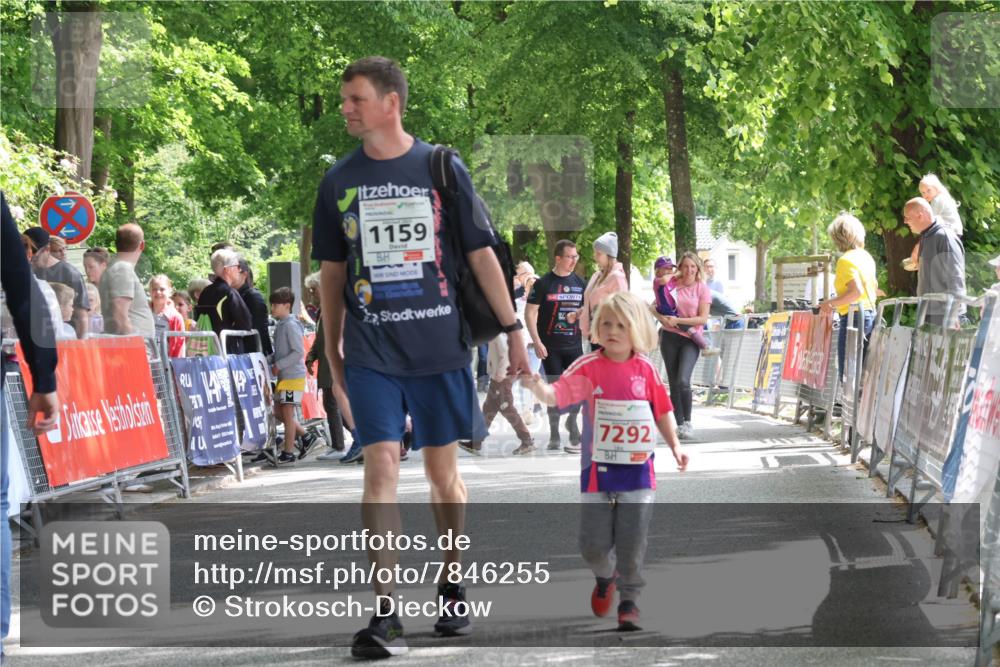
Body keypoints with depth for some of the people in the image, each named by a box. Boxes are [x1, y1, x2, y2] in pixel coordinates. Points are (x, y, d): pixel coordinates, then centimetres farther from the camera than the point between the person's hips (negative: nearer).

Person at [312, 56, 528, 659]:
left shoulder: (441, 168, -1)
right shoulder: (340, 181, 5)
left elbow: (481, 253, 2)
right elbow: (333, 269, 13)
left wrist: (513, 328, 0)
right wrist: (332, 346, 14)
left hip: (441, 346, 0)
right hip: (372, 353, 1)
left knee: (443, 470, 8)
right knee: (382, 467, -10)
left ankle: (452, 589, 27)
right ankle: (386, 617, -13)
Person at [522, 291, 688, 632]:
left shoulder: (645, 369, -1)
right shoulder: (589, 367, -8)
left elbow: (663, 411, 12)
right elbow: (557, 394, -20)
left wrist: (675, 445, 7)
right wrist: (537, 386, -40)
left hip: (637, 470, 1)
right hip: (597, 470, -1)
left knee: (632, 543, 3)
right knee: (593, 543, 5)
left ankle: (629, 599, 19)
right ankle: (605, 576, 36)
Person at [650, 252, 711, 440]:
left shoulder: (703, 289, -2)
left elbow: (703, 318, -8)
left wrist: (677, 320, -16)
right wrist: (662, 318, -12)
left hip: (690, 340, -3)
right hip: (670, 337, 3)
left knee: (683, 380, -18)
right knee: (673, 383, 5)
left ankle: (687, 421, -3)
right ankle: (679, 424, 13)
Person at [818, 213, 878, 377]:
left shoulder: (845, 260, -14)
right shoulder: (867, 257, 12)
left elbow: (856, 291, -24)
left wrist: (831, 303, -15)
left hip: (853, 316, -9)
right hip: (870, 314, 9)